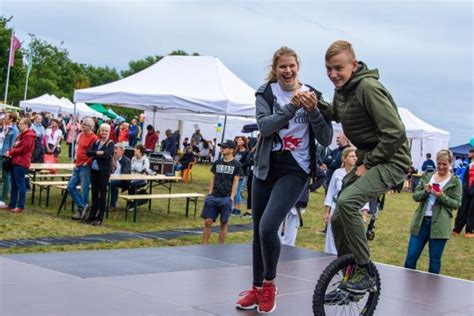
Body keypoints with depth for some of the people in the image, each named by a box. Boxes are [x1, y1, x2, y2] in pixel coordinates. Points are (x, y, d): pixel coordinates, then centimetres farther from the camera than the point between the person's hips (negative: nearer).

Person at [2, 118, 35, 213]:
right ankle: (12, 204, 18)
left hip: (21, 163, -10)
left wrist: (11, 152, -8)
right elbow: (16, 146, 22)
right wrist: (10, 152, 2)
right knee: (14, 184, 12)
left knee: (20, 184, -7)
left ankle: (20, 206, -4)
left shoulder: (28, 136, -11)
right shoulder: (22, 135, 20)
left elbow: (23, 149, -18)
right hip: (15, 161, 10)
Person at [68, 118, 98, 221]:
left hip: (85, 167, -9)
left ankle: (81, 210, 7)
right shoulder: (81, 135, 11)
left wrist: (86, 163, -15)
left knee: (84, 190, -1)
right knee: (71, 187, 5)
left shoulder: (93, 138, -14)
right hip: (77, 166, 9)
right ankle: (83, 206, 8)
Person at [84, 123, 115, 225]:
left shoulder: (110, 144, -4)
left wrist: (94, 155, -7)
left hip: (104, 171, -5)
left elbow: (106, 155, -19)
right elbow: (88, 152, -1)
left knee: (102, 193, 0)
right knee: (94, 193, 11)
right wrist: (97, 153, -16)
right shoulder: (96, 142, 12)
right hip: (94, 170, 5)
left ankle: (99, 218, 5)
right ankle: (92, 215, 19)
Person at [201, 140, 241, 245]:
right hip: (214, 197, 3)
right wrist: (210, 194, 6)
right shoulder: (217, 162, 11)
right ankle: (204, 245, 5)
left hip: (226, 198, -3)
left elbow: (235, 182, -2)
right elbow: (213, 179, 14)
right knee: (208, 221, -1)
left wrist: (231, 197, -8)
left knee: (223, 223, 3)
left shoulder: (236, 165, 0)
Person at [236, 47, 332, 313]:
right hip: (266, 168, 3)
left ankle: (270, 283, 5)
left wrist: (313, 110, -22)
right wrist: (292, 106, -30)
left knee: (268, 227, -19)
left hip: (295, 170, -3)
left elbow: (326, 140, -8)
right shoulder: (265, 93, 0)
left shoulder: (312, 95, -2)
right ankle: (257, 288, 29)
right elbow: (265, 126, -18)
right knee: (258, 231, 11)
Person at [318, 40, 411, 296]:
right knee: (338, 218, 7)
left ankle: (365, 272, -16)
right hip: (368, 160, 9)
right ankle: (350, 279, 22)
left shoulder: (368, 87, -21)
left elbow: (395, 133, -24)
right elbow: (335, 114, 27)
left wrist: (368, 164, -18)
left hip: (390, 161, -9)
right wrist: (315, 103, 6)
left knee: (347, 201, -29)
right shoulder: (342, 88, 6)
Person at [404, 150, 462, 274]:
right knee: (411, 256, 5)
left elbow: (457, 203, -5)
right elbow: (415, 195, 5)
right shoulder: (427, 176, 8)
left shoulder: (455, 182, -1)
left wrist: (442, 197, -20)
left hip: (439, 225, -3)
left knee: (435, 259, 6)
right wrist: (425, 192, -15)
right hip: (421, 222, 3)